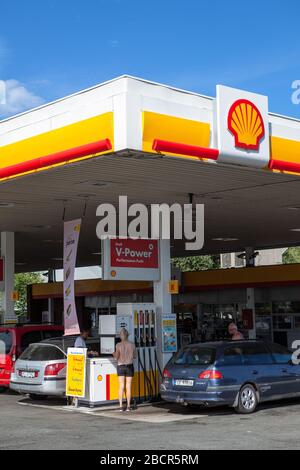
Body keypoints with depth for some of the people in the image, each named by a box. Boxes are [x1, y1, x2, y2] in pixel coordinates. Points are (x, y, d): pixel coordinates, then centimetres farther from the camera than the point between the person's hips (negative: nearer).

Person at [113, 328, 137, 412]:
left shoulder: (118, 345, -10)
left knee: (121, 387, 3)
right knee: (128, 387, 4)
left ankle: (121, 406, 0)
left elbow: (116, 357, -10)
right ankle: (128, 406, 4)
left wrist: (114, 354, 11)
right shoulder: (132, 345, -5)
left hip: (121, 366, -1)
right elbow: (134, 356, 4)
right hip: (129, 366, 1)